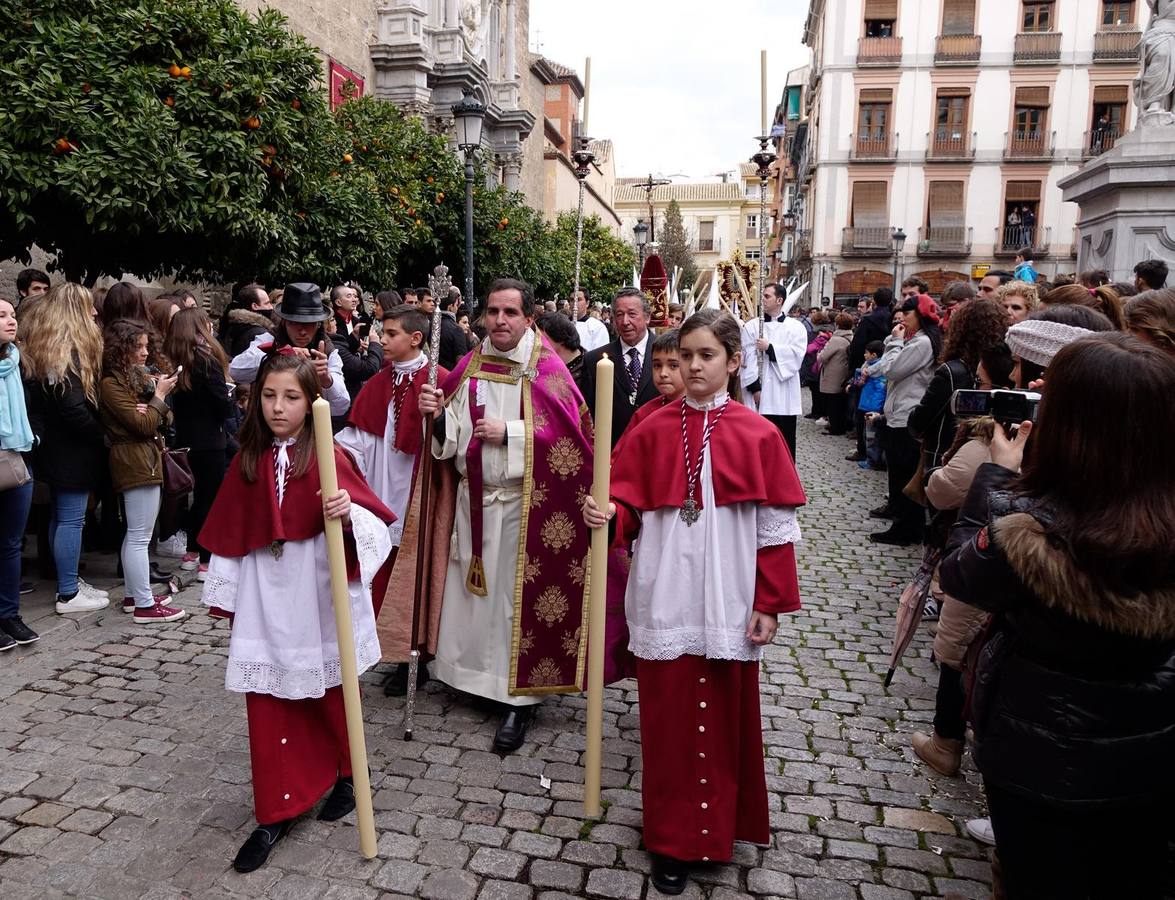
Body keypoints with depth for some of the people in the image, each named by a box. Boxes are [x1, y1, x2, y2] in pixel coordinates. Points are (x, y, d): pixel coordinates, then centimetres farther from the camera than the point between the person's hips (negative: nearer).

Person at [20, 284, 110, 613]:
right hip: (71, 449, -10)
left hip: (53, 446, 10)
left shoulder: (42, 344, 11)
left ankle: (69, 581, 26)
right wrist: (102, 435, -11)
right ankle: (68, 594, 4)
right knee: (71, 520, -3)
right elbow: (73, 407, -23)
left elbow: (42, 398, 14)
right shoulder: (67, 349, -18)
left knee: (60, 517, 15)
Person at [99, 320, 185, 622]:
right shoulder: (111, 384, -11)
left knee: (135, 534, 15)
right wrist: (159, 394, -6)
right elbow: (144, 425, -16)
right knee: (140, 536, -7)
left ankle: (133, 594, 24)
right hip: (135, 461, -10)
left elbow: (165, 419, 11)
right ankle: (144, 605, -3)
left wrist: (155, 406, -10)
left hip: (146, 459, 10)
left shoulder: (137, 376, 15)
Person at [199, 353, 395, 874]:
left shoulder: (328, 456, -10)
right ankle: (274, 814, 21)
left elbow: (374, 519, -14)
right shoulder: (247, 461, 2)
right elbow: (229, 533, 8)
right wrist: (224, 593, 11)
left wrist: (348, 513, -35)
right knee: (266, 708, 7)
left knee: (328, 697, 15)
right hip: (264, 598, 3)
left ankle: (345, 776, 41)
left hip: (318, 598, -3)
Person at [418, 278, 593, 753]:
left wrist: (510, 433, -18)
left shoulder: (547, 368, -8)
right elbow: (450, 433, 9)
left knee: (517, 597, 2)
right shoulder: (469, 365, 7)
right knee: (470, 589, 14)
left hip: (522, 504, -5)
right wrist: (437, 414, -12)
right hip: (472, 498, 5)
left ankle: (519, 699, 14)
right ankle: (475, 671, 33)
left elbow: (568, 436, -13)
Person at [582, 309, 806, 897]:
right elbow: (632, 506, 1)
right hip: (665, 603, 1)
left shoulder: (758, 436, -4)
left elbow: (776, 528, -1)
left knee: (725, 719, 12)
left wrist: (770, 604, -3)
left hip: (727, 605, 0)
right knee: (668, 719, 9)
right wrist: (608, 513, -21)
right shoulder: (653, 430, 0)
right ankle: (671, 838, 26)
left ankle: (719, 827, 35)